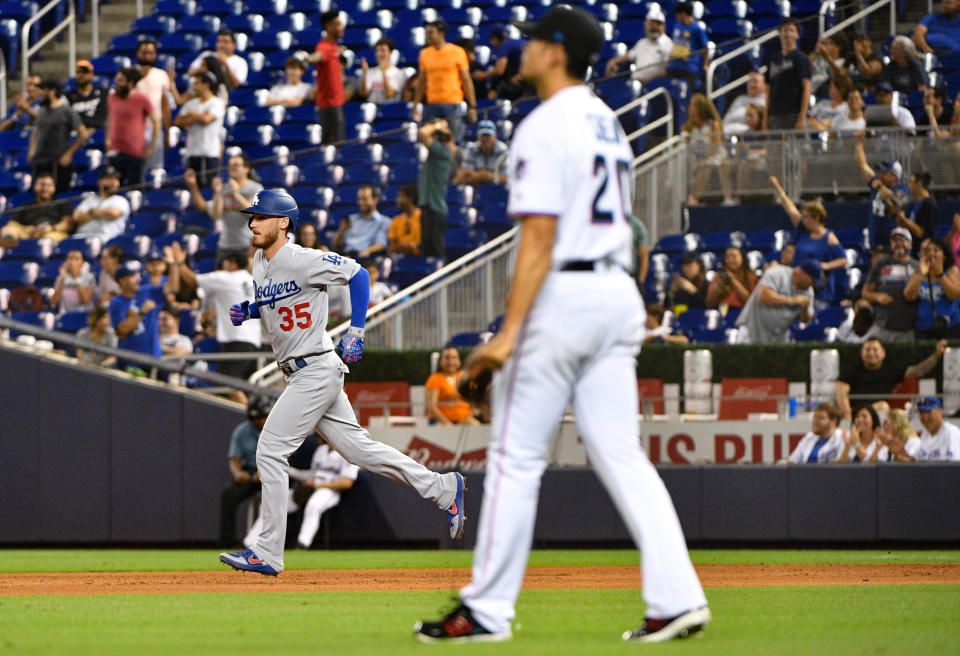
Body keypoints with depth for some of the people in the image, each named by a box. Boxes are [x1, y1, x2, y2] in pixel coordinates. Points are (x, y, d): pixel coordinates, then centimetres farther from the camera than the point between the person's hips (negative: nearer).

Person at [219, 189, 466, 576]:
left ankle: (268, 554, -7)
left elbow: (357, 274, -14)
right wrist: (246, 310, 6)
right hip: (299, 373, 10)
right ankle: (443, 489, 20)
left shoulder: (301, 260, -17)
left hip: (316, 371, -10)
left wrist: (356, 331, -17)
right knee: (357, 449, 12)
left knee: (270, 453, -11)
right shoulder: (260, 261, 10)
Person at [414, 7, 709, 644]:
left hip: (563, 297, -8)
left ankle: (487, 610, 5)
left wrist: (510, 330, -21)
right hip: (620, 294, 8)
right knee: (622, 455, 6)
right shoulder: (609, 124, 16)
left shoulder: (545, 127, -12)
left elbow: (540, 238, -19)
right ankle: (676, 598, -5)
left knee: (516, 456, 0)